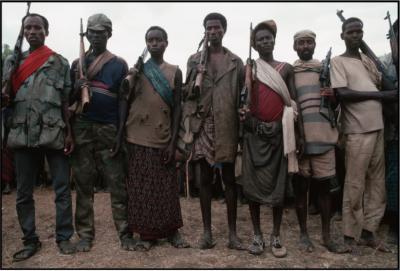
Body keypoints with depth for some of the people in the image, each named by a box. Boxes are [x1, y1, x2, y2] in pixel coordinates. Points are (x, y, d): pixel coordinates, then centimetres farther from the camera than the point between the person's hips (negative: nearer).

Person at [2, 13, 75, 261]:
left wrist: (69, 132, -2)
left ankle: (64, 237, 13)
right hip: (23, 135, 3)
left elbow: (66, 101, 5)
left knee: (62, 189, 1)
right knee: (24, 193, 7)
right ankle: (31, 240, 20)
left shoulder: (61, 63, 7)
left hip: (54, 134, -2)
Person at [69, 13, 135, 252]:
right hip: (82, 129, 2)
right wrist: (76, 89, -7)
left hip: (110, 129, -2)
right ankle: (85, 235, 13)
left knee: (118, 184, 0)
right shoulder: (77, 64, 13)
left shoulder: (120, 64, 6)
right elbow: (68, 99, 16)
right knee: (83, 183, 5)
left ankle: (125, 234, 7)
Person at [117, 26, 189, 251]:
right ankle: (147, 233, 16)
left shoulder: (174, 71, 5)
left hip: (163, 137, 0)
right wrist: (120, 135, -4)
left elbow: (177, 107, 2)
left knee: (167, 186, 6)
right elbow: (125, 102, 5)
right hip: (138, 137, 1)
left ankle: (172, 230, 21)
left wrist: (173, 141, -5)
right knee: (141, 186, 4)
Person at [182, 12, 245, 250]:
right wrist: (196, 77, -9)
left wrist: (242, 127, -1)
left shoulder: (236, 62, 11)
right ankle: (207, 231, 15)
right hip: (203, 126, 1)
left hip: (228, 127, 0)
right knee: (204, 179, 4)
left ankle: (233, 232, 13)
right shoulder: (194, 60, 12)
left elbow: (242, 96, 9)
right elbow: (187, 94, 10)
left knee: (230, 179, 3)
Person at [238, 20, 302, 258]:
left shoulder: (287, 68, 10)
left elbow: (293, 103, 8)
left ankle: (276, 236, 14)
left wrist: (299, 133, 1)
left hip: (280, 132, 1)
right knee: (253, 184, 1)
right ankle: (257, 235, 14)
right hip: (255, 133, 0)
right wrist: (244, 114, -16)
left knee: (279, 185, 2)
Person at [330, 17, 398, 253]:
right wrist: (380, 96, -9)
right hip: (358, 131, -6)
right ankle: (351, 235, 9)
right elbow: (343, 94, -12)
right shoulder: (338, 61, -1)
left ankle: (369, 232, 19)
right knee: (355, 185, -2)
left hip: (377, 128, 7)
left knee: (377, 183, 8)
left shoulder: (368, 61, 17)